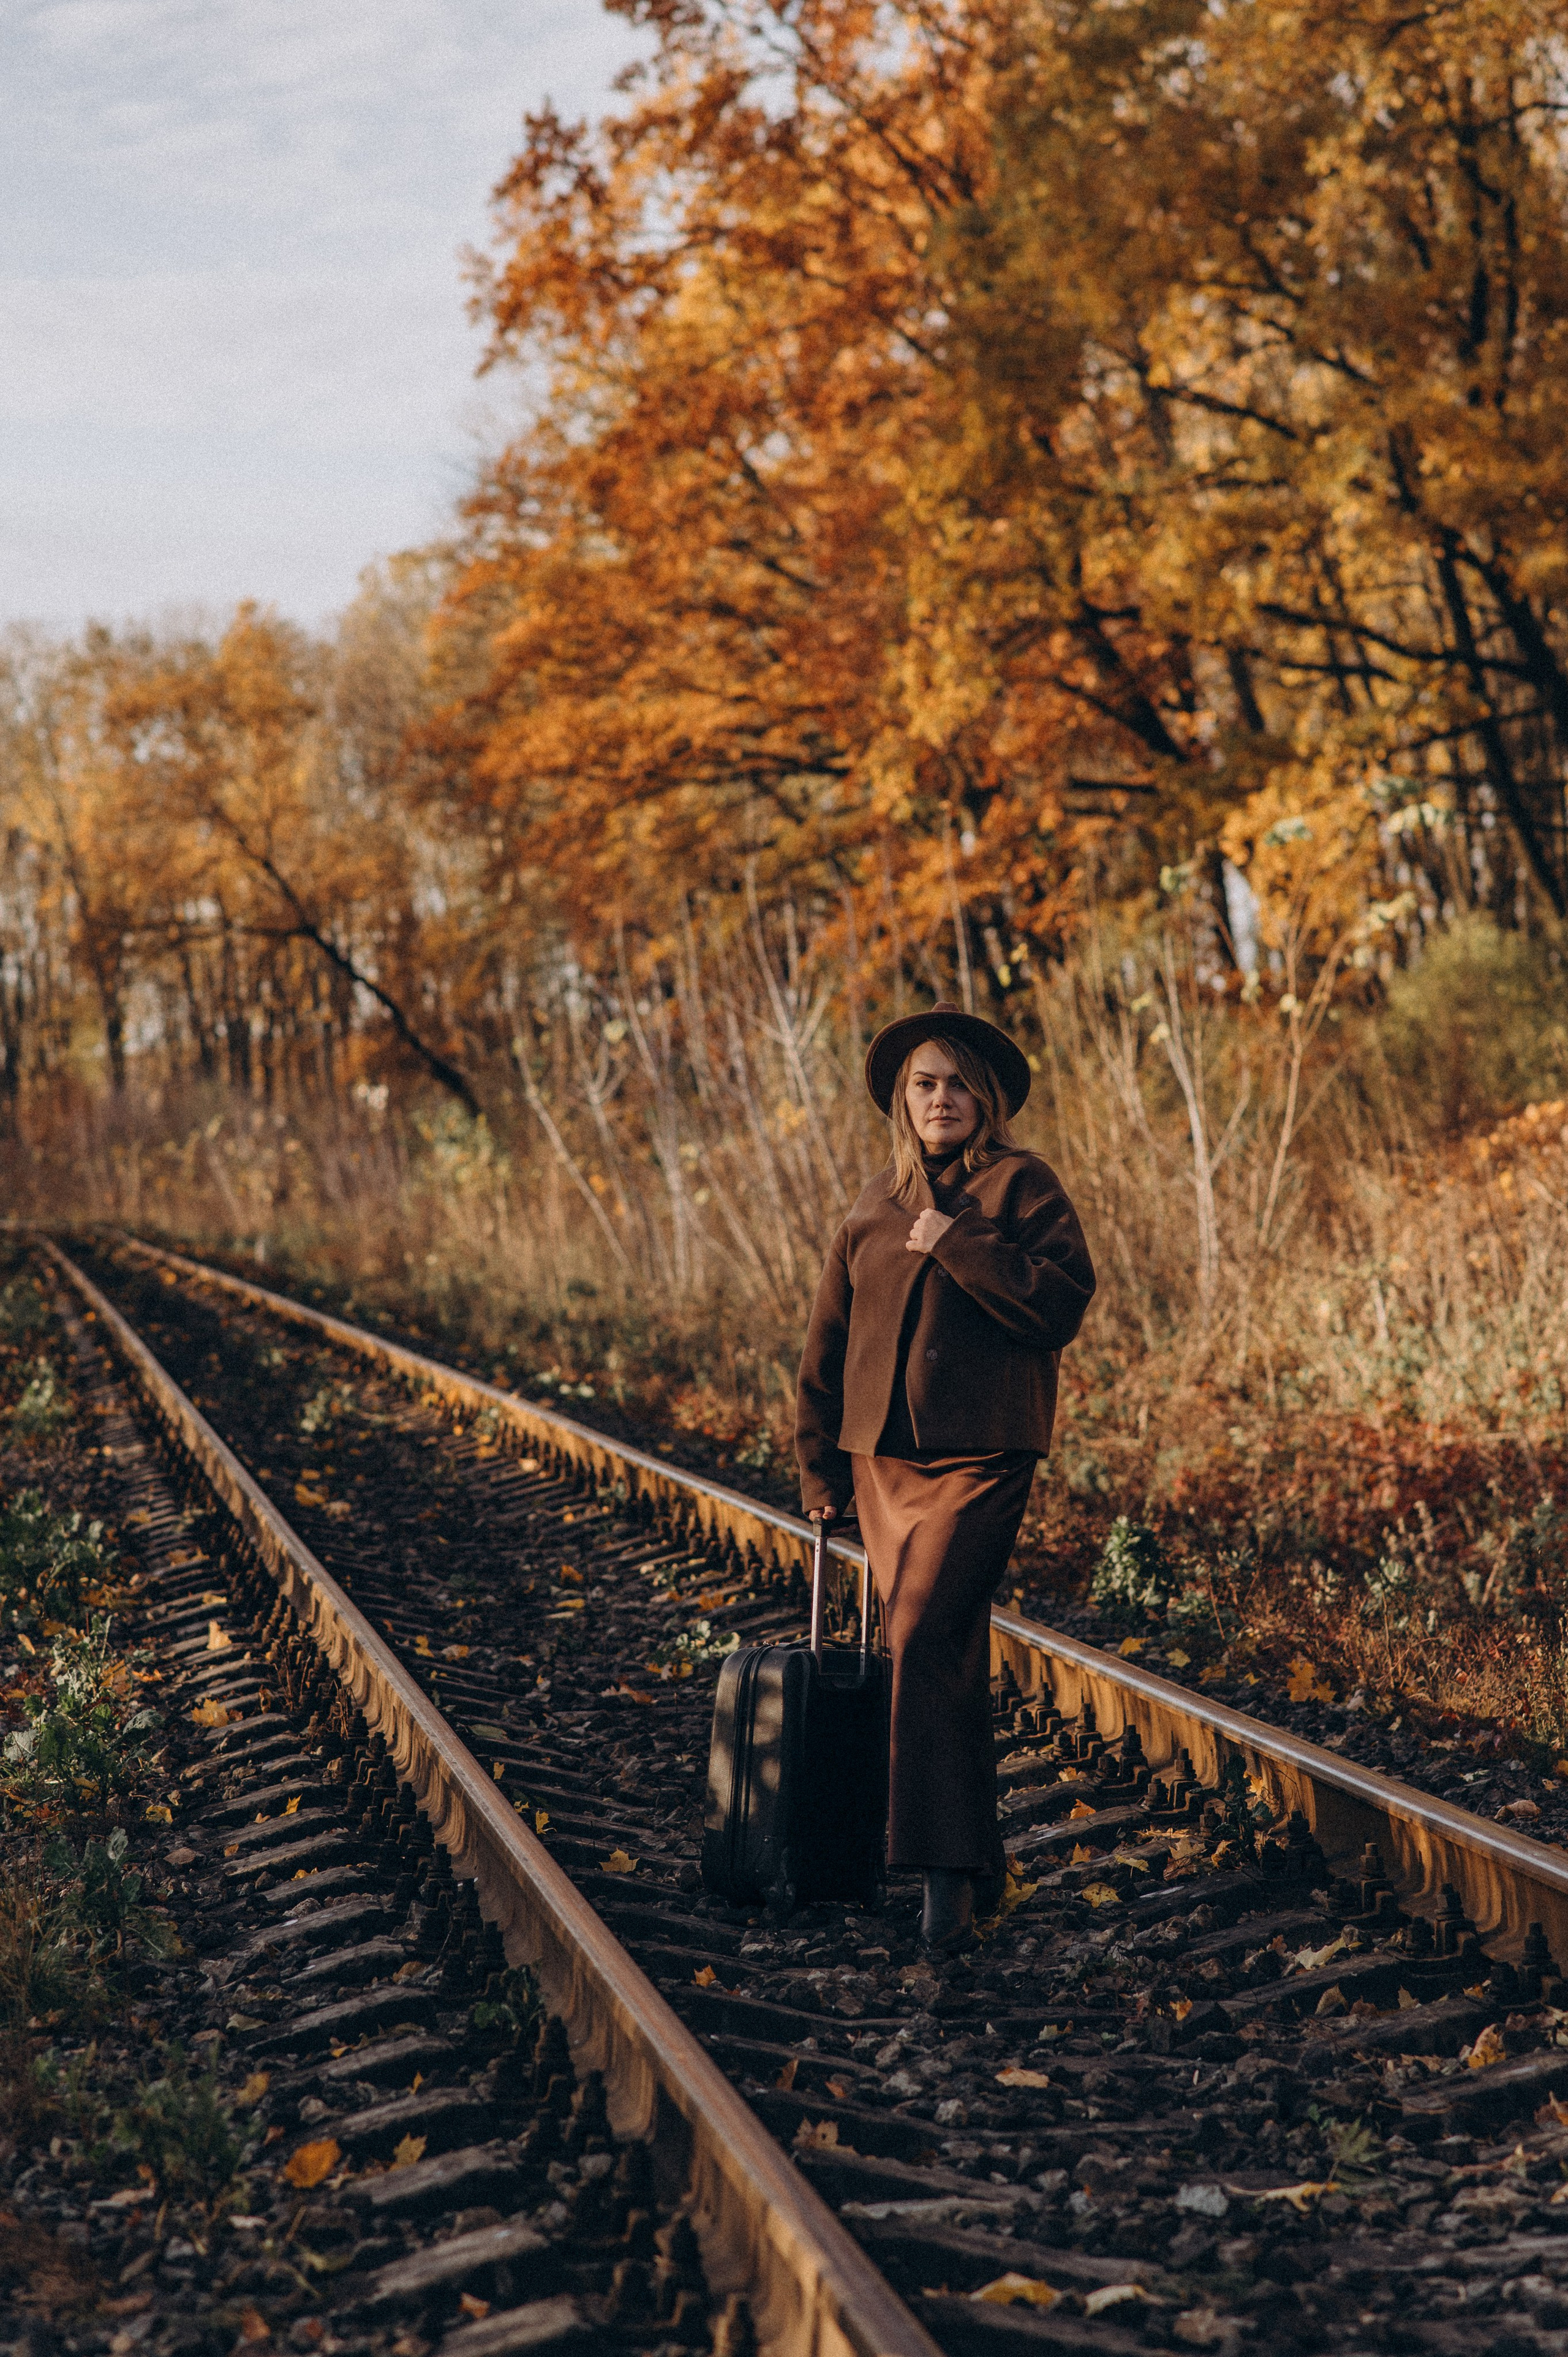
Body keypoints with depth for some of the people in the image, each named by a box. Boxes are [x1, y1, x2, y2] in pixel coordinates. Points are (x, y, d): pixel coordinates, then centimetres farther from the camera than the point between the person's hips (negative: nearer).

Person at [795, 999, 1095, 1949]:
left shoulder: (1023, 1186, -1)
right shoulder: (878, 1205, 14)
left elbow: (1063, 1304, -13)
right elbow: (830, 1338, 18)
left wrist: (957, 1246, -15)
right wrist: (821, 1465, 17)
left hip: (982, 1457, -6)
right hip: (884, 1458, 6)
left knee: (927, 1640, -19)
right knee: (947, 1656, 11)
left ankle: (948, 1867, -16)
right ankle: (980, 1864, 21)